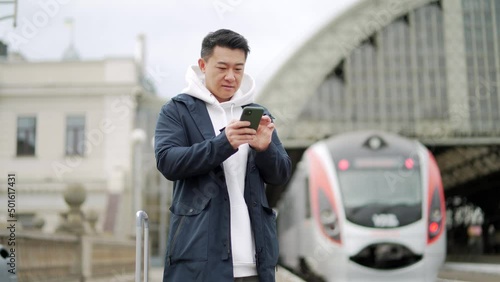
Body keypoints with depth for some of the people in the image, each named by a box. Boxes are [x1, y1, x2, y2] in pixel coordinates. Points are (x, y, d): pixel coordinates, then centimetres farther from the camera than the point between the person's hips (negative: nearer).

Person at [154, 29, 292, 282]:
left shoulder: (258, 114, 15)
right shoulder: (177, 110, 5)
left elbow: (281, 175, 10)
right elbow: (167, 162, -10)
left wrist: (265, 148, -12)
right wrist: (224, 143, -23)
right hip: (198, 255, -3)